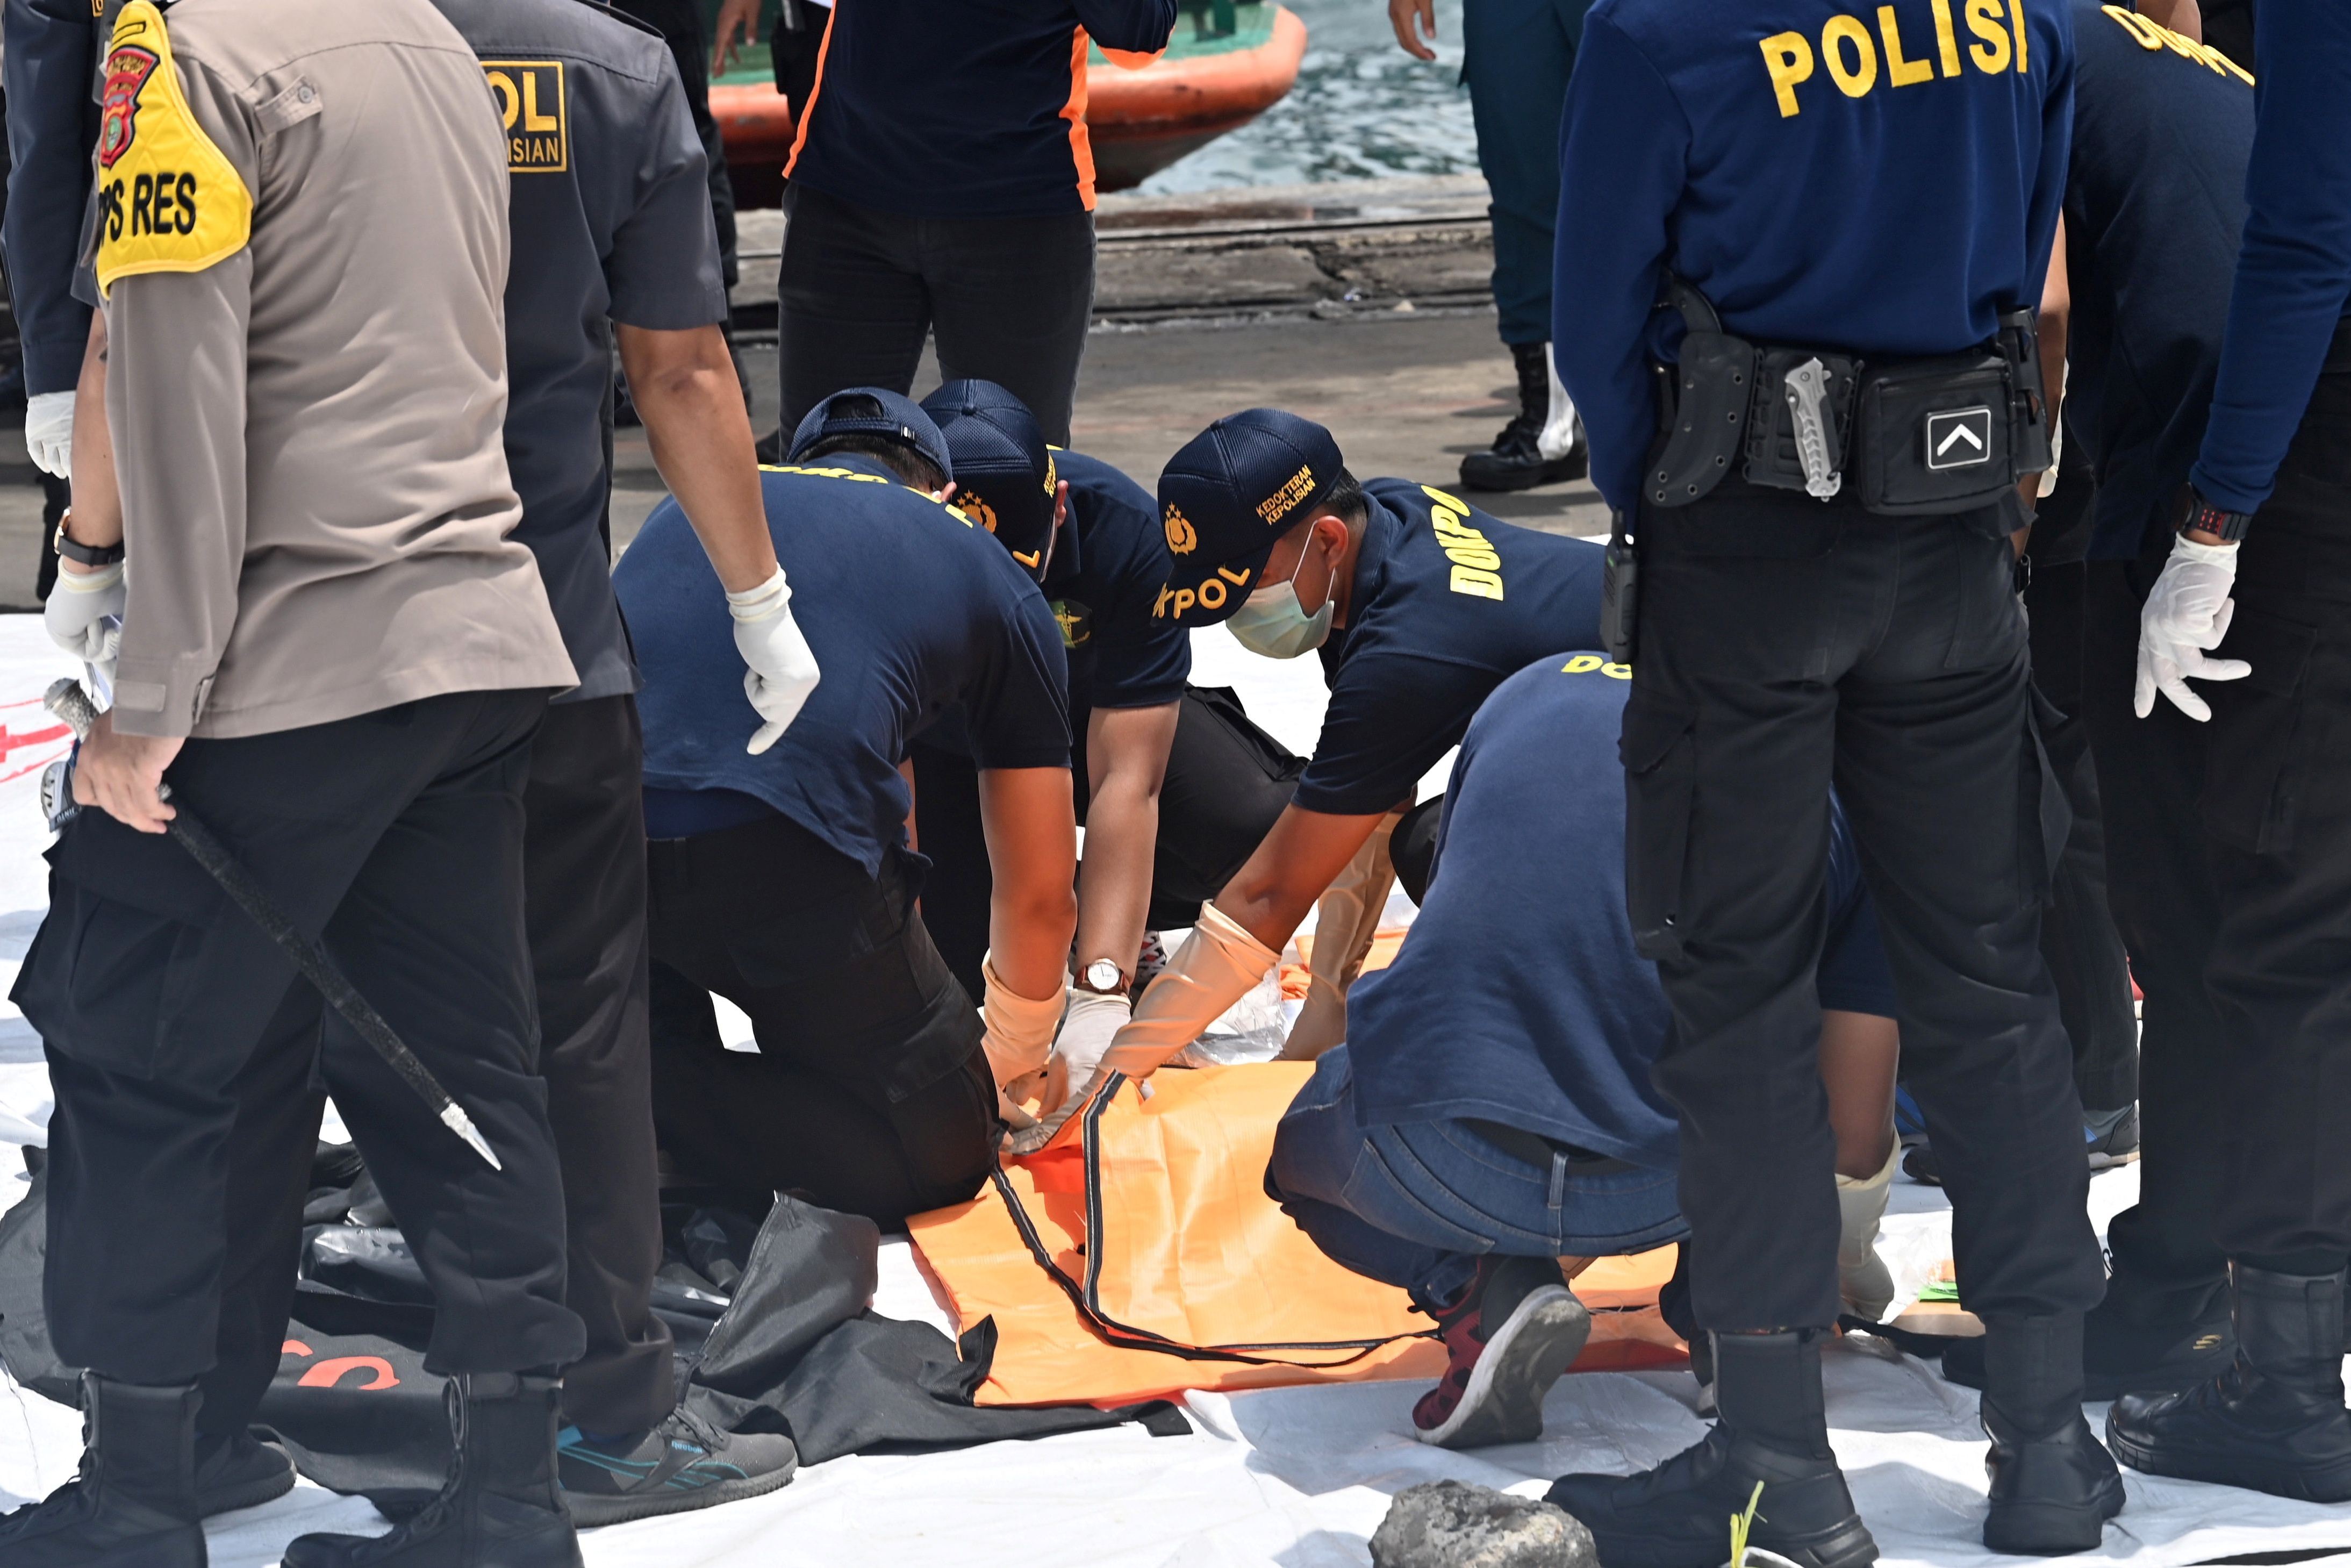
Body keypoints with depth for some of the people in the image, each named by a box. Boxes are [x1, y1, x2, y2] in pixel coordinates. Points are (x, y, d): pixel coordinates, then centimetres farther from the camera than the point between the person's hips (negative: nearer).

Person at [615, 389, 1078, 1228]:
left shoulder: (695, 507, 34)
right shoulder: (996, 582, 25)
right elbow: (1040, 895, 30)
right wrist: (1010, 1065, 51)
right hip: (781, 862, -4)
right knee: (940, 1152, 14)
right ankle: (662, 1096, -7)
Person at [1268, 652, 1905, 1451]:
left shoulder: (1538, 689, 18)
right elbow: (1854, 1140, 9)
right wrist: (1851, 1266, 34)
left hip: (1436, 1173, -1)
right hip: (1662, 1193, 1)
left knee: (1306, 1146, 34)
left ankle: (1481, 1294, 5)